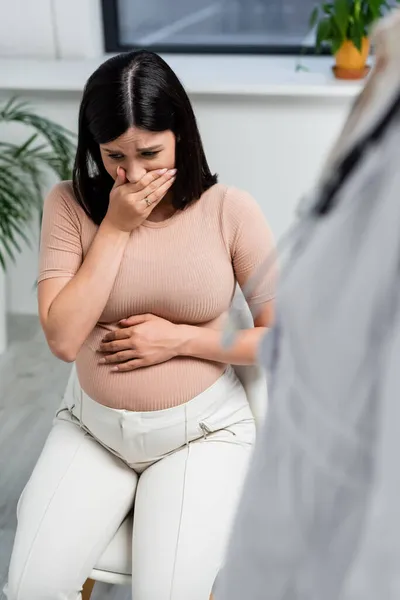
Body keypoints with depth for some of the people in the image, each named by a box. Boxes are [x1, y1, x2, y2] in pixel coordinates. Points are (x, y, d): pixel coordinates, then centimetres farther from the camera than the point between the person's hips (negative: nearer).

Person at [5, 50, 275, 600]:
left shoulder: (229, 210, -10)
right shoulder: (70, 204, -6)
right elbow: (63, 338, -16)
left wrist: (179, 338, -16)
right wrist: (116, 226, -18)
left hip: (200, 431, -2)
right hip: (91, 428, 2)